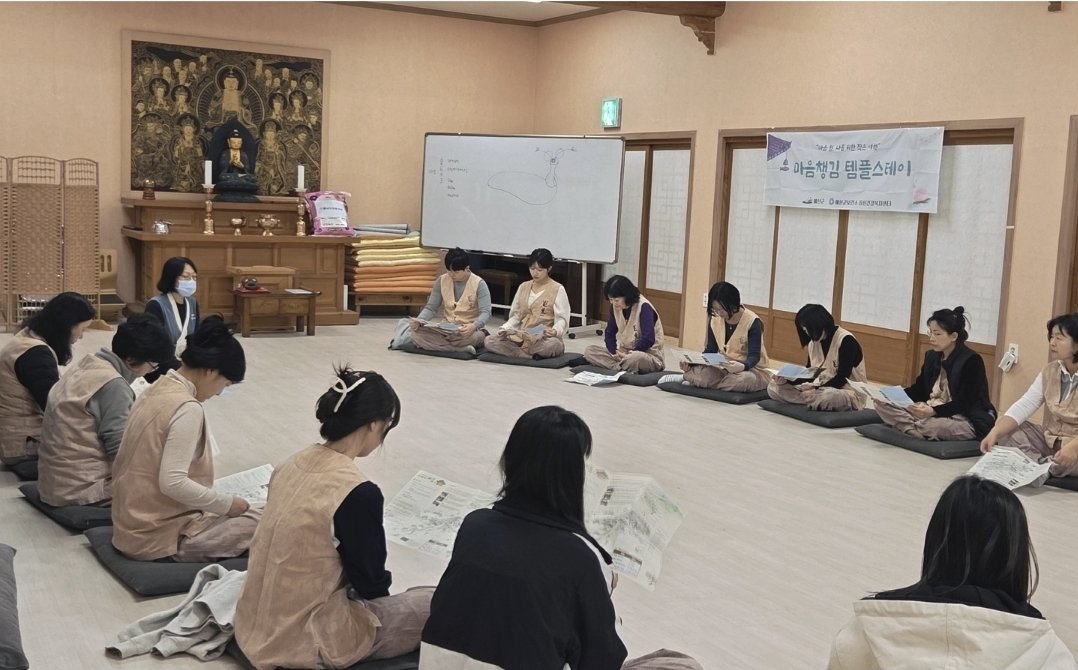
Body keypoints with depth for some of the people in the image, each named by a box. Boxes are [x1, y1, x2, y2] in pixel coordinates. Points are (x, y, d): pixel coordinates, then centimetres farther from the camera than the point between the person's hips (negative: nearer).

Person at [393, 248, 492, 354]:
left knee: (471, 337, -44)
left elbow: (485, 312, -15)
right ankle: (461, 348, -28)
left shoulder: (479, 284, -9)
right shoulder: (442, 281, 3)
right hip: (445, 328, 5)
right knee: (417, 333, -27)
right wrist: (418, 320, -16)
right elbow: (431, 308, 5)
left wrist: (474, 326, -37)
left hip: (467, 330, -4)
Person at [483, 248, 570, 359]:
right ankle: (534, 354, -25)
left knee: (553, 344, -42)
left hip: (545, 338, -5)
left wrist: (555, 331, -27)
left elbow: (562, 319, -5)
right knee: (488, 341, -19)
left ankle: (518, 351, -18)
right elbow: (515, 316, 17)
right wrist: (505, 329, -3)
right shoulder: (523, 287, 16)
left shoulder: (557, 289, 1)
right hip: (521, 337, 5)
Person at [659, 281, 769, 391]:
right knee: (703, 372, -34)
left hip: (753, 370, -2)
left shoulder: (752, 322, -16)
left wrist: (742, 366, -45)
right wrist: (691, 363, -15)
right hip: (726, 368, 2)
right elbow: (710, 351, 3)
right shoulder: (715, 320, 0)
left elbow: (754, 356, -22)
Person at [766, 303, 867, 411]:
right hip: (820, 389, 8)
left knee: (830, 397, -45)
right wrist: (787, 380, -9)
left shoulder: (846, 341, -16)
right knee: (773, 387, -5)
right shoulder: (814, 342, 6)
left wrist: (814, 389, -27)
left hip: (849, 394, -8)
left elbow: (841, 379, -20)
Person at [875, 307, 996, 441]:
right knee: (883, 404, -9)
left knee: (934, 425, -43)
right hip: (930, 411, 8)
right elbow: (919, 390, 14)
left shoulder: (971, 361, -13)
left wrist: (934, 412, -33)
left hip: (967, 420, -8)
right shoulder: (931, 356, 11)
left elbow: (965, 404, -18)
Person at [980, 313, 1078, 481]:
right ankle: (1042, 466, -26)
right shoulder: (1049, 371, 4)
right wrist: (994, 433, -21)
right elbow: (1023, 406, -6)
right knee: (1006, 432, -7)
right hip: (1049, 440, 7)